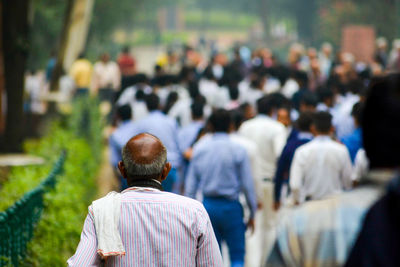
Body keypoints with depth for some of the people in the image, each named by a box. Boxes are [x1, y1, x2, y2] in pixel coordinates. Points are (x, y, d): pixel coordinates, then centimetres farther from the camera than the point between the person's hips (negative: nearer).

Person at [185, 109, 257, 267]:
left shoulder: (199, 149, 2)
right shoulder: (238, 150, -7)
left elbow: (191, 183, 4)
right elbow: (247, 184, -5)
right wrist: (252, 214, 4)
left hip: (207, 205, 3)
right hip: (231, 206, -3)